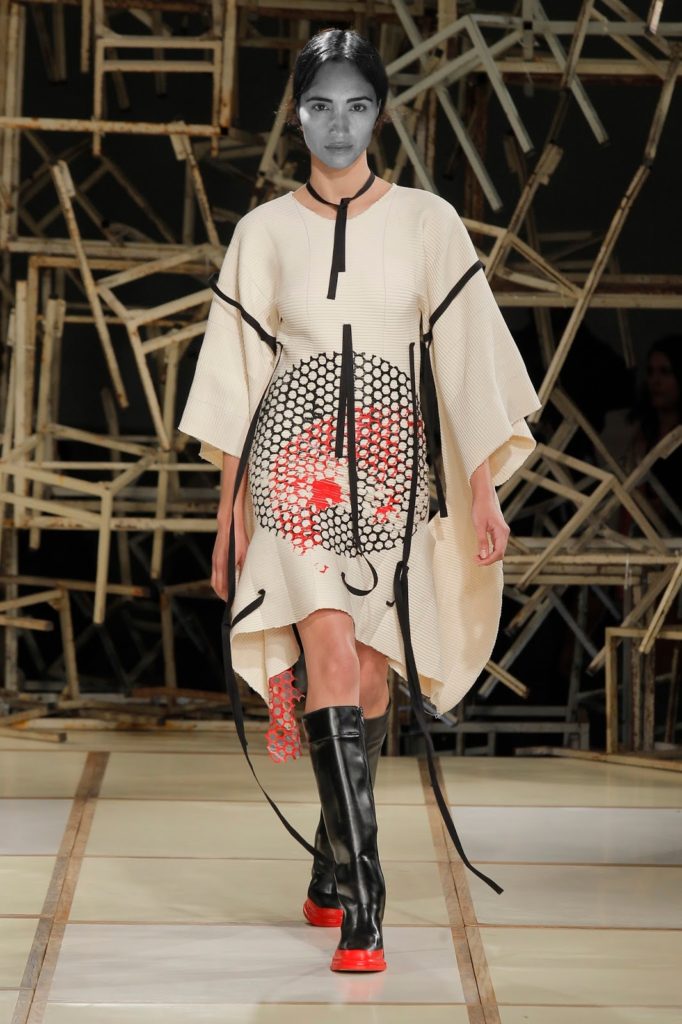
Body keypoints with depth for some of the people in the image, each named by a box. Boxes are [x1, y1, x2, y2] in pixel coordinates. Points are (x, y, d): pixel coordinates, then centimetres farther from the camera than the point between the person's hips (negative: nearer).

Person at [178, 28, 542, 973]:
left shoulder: (427, 222, 4)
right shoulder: (265, 232, 6)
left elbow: (466, 356, 2)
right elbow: (238, 373, 9)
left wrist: (484, 487, -4)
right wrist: (230, 510, 7)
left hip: (391, 464, 1)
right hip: (297, 461, -1)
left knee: (370, 677, 3)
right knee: (334, 657, -16)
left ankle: (332, 873, 21)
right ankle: (364, 897, -18)